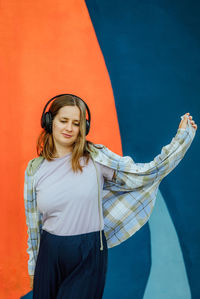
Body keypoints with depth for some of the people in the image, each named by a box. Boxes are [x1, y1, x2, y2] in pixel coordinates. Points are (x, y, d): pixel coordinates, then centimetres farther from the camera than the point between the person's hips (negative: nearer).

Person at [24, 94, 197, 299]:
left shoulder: (96, 156, -5)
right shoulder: (34, 169, 2)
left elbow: (145, 174, -5)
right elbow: (33, 224, 9)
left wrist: (182, 136, -6)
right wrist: (32, 267, 14)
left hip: (89, 257, -2)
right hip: (50, 254, 2)